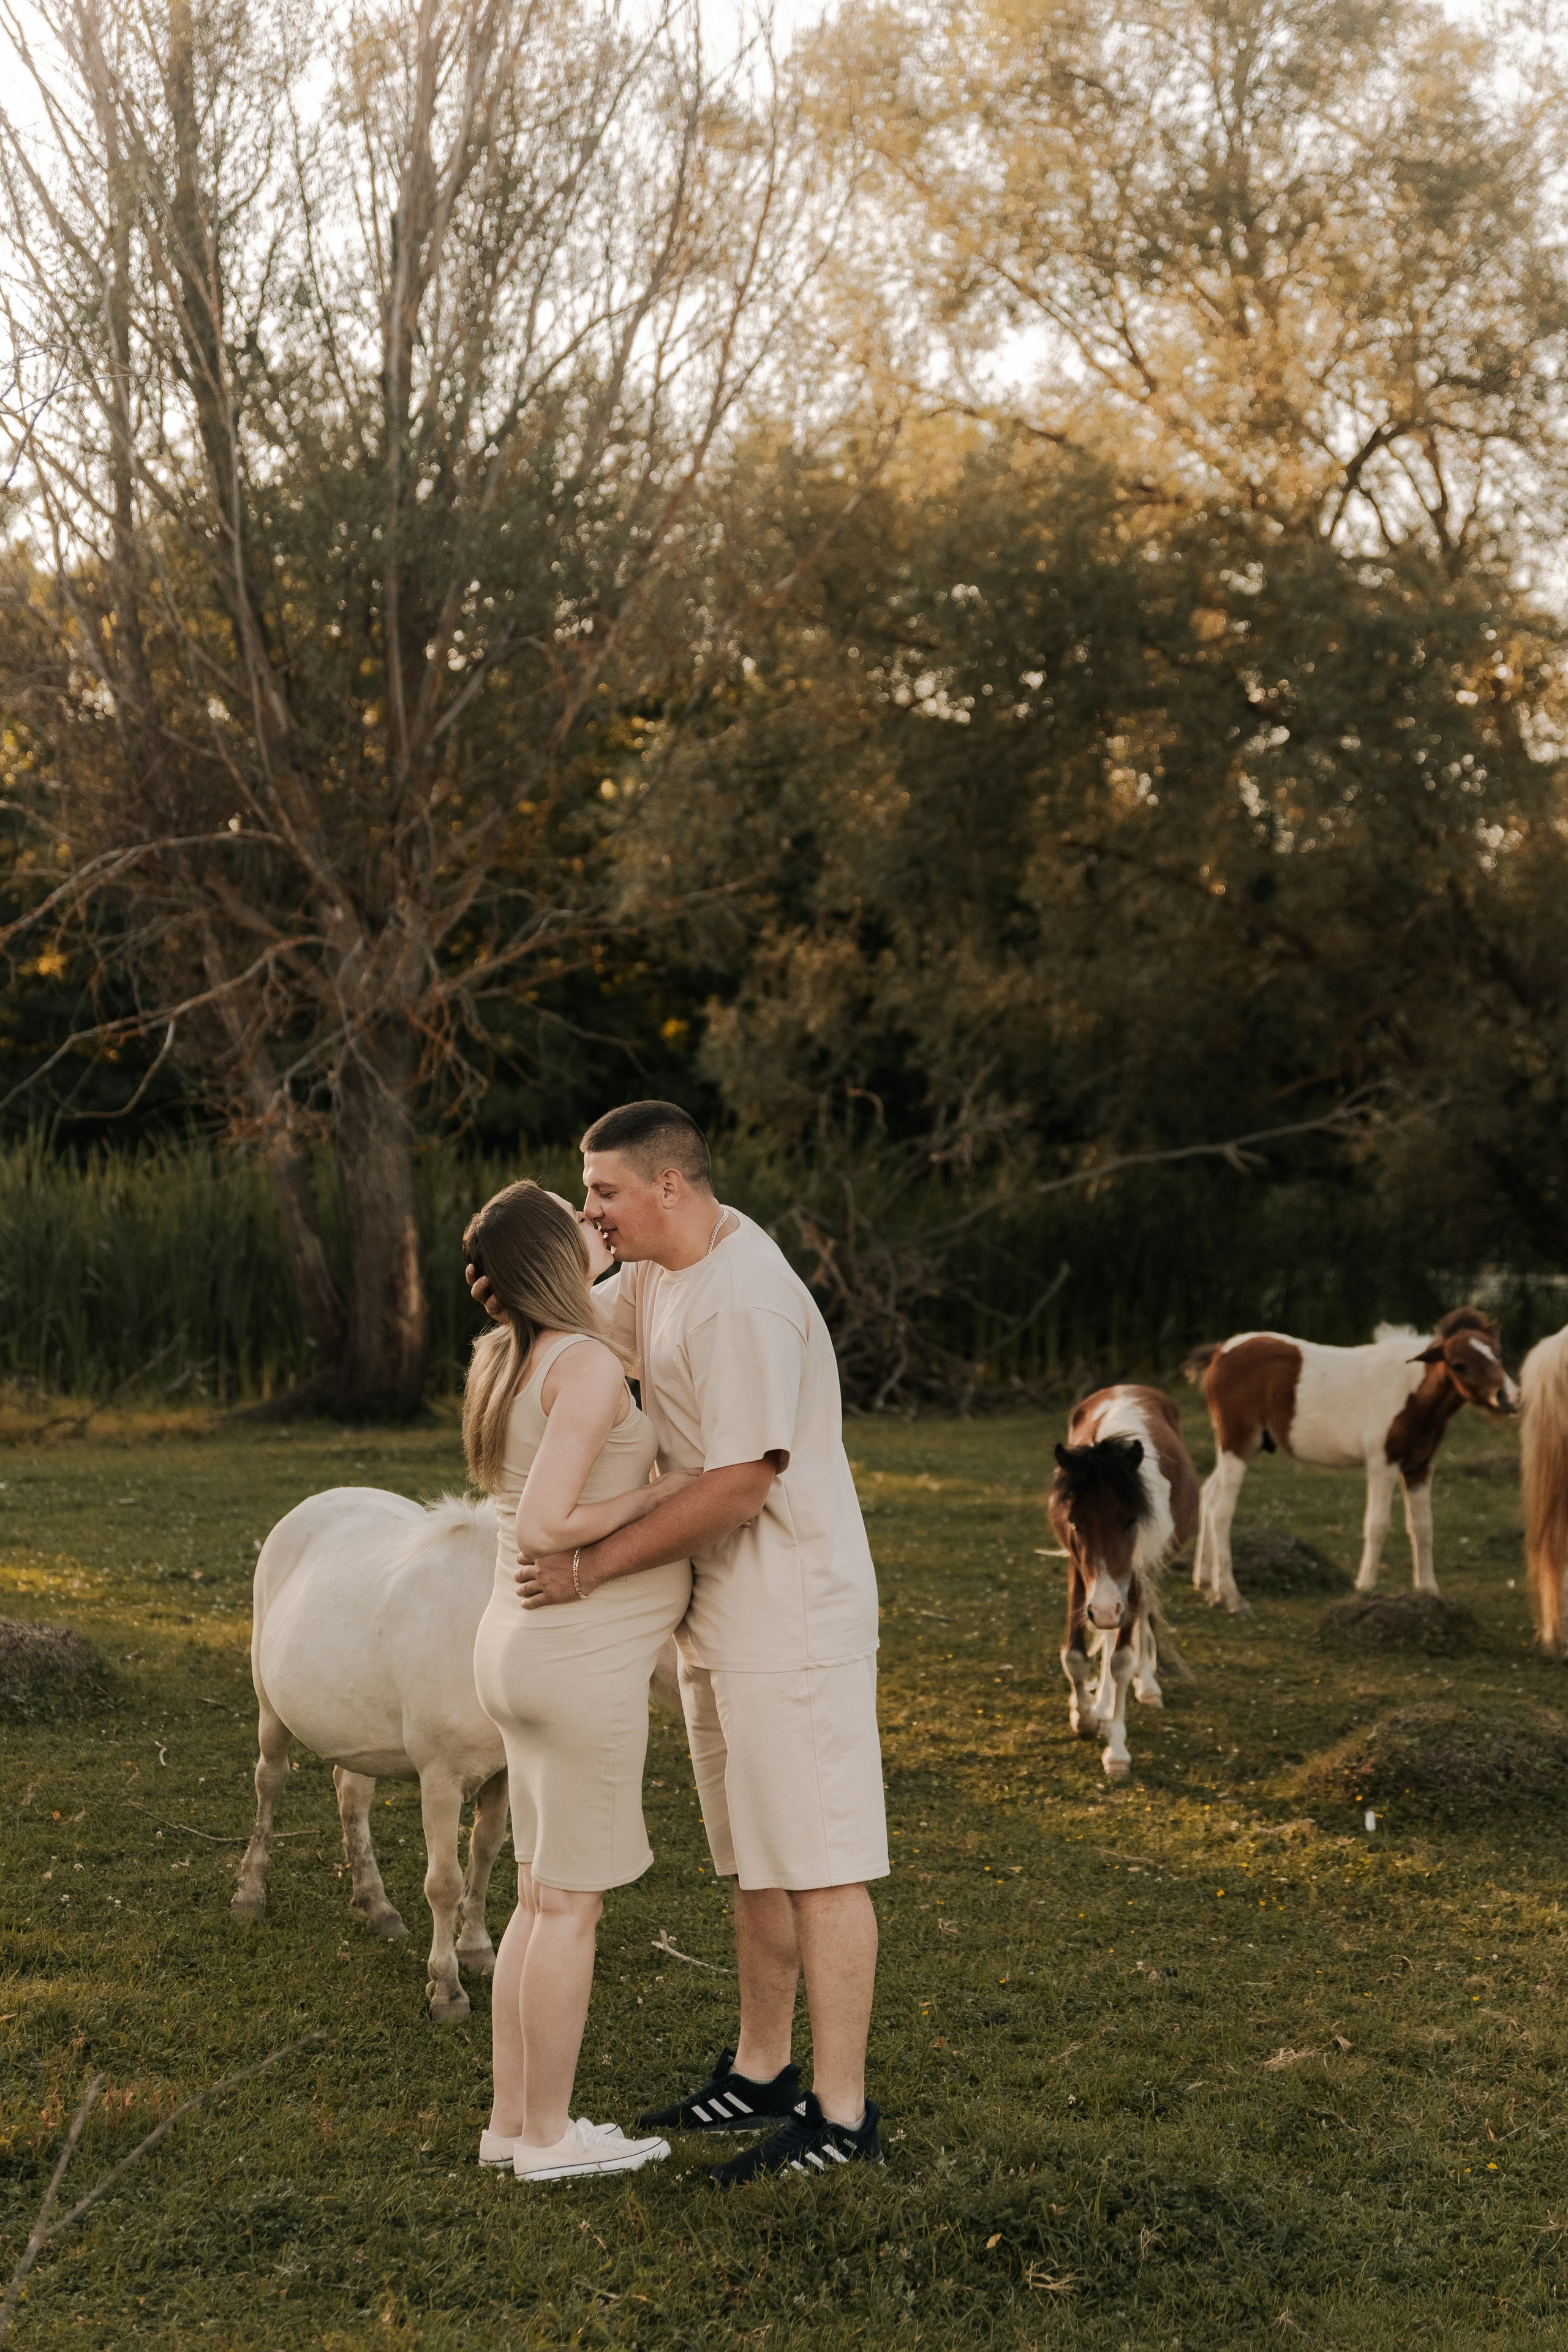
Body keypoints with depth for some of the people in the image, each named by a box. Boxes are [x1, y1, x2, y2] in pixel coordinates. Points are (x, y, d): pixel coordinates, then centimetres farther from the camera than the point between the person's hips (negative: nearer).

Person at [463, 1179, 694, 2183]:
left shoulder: (510, 1358, 8)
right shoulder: (587, 1366, -19)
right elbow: (543, 1527, -26)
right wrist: (655, 1495, -14)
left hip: (528, 1649, 9)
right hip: (586, 1663, -9)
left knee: (548, 1899, 17)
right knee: (573, 1904, 3)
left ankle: (514, 2118, 24)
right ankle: (549, 2134, 14)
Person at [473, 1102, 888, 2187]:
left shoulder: (744, 1302, -23)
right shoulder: (660, 1273, 8)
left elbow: (739, 1486, -26)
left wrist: (595, 1567, -20)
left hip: (793, 1620, -10)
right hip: (721, 1617, 10)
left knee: (818, 1864, -4)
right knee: (755, 1860, 18)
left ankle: (842, 2113, 2)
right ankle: (761, 2072, 29)